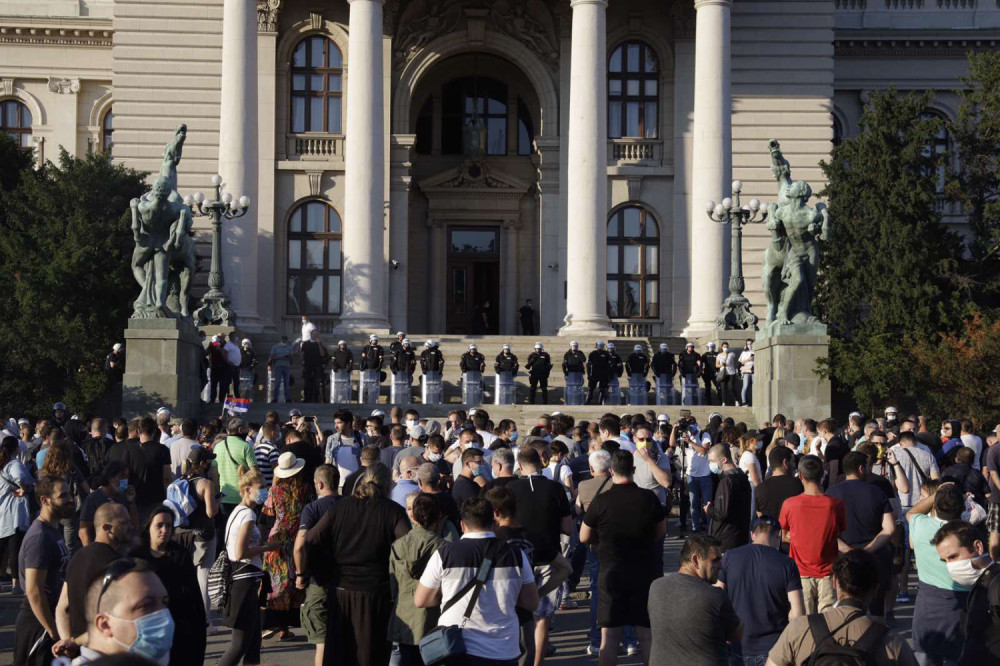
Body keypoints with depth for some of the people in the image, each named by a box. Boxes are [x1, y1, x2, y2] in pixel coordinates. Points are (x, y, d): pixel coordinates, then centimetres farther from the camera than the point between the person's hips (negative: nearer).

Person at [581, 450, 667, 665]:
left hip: (611, 573, -1)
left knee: (609, 638, 6)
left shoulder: (600, 501, -11)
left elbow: (584, 537, 0)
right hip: (646, 573, 1)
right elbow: (661, 532, 8)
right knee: (648, 636, 8)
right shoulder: (649, 498, -8)